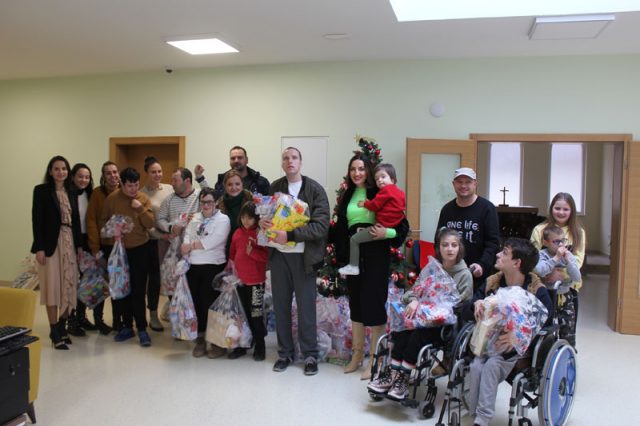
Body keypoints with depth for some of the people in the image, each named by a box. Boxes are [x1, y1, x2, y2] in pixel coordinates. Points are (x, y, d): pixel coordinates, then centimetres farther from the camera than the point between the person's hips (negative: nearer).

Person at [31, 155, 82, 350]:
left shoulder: (72, 192, 12)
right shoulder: (41, 190, -3)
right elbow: (36, 220, -8)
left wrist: (79, 244, 8)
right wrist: (39, 247, -14)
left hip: (69, 243, 5)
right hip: (51, 244, -5)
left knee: (68, 285, 7)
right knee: (52, 286, -1)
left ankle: (62, 326, 20)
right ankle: (54, 332, 6)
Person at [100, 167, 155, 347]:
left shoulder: (143, 199, -4)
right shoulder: (112, 198, -3)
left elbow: (150, 224, -9)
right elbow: (103, 221, 6)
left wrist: (141, 208, -21)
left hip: (140, 249, -2)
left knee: (138, 290, -2)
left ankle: (142, 329, 6)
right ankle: (127, 326, 23)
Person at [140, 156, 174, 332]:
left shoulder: (170, 189, 4)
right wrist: (160, 235, -15)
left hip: (171, 239, 3)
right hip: (153, 240, -2)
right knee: (155, 277, 4)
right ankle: (153, 316, 19)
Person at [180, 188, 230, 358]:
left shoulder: (222, 219, -4)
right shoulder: (195, 218, 15)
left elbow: (211, 241, -16)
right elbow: (186, 239, 7)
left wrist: (191, 246, -8)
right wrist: (186, 252, -13)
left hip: (213, 267, -5)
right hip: (193, 267, 5)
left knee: (210, 303, -3)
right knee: (197, 302, 8)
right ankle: (200, 340, 23)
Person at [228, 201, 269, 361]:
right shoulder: (237, 233, 7)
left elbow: (267, 256, -13)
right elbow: (232, 253, 18)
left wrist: (252, 251, -24)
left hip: (256, 281, -5)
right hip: (240, 280, 5)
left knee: (256, 315, 2)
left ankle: (259, 346, 15)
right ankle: (242, 345, 26)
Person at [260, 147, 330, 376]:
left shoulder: (315, 189, -6)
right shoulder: (274, 187, 5)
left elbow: (321, 226, -14)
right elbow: (266, 214, 15)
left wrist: (289, 235, -22)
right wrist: (262, 221, -10)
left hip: (303, 256, -3)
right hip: (278, 254, 3)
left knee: (306, 306, 4)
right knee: (280, 305, 11)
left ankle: (310, 354, 19)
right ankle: (285, 352, 26)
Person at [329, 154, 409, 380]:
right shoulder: (347, 196, 10)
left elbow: (403, 225, -7)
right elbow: (340, 228, 14)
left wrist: (387, 233, -24)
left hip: (375, 255, -5)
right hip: (352, 254, 5)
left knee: (373, 304, -3)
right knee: (355, 303, 12)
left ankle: (375, 360, 9)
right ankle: (357, 355, 26)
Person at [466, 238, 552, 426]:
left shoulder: (537, 291, -12)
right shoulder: (492, 282, 5)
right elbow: (475, 297, 16)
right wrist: (477, 303, -10)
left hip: (518, 347, -4)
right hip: (489, 340, 4)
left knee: (492, 365, -30)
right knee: (476, 366, -23)